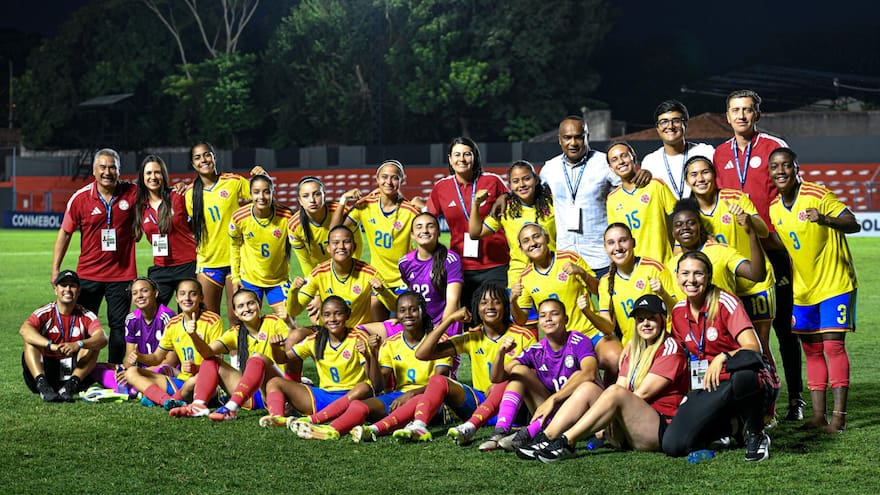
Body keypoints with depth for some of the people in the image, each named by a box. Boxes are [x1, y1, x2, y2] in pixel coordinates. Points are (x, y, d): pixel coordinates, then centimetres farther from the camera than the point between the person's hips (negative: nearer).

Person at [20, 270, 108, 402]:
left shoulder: (86, 316, 1)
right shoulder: (45, 313, -2)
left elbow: (102, 339, -19)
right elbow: (24, 329, -24)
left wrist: (78, 345, -39)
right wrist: (51, 345, -40)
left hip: (75, 371, 1)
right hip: (44, 371, -1)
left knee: (93, 345, -17)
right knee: (30, 340, -21)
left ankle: (71, 385, -33)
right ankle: (42, 385, -38)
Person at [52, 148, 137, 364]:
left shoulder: (132, 193, -5)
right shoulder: (80, 198, -5)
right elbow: (65, 233, 3)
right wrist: (55, 269, 1)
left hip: (122, 274, 0)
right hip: (88, 273, 0)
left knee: (119, 326, 4)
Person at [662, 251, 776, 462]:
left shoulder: (725, 302, -8)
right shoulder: (678, 312, 8)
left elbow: (753, 347, -18)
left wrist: (723, 357, -34)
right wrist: (690, 394, 9)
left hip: (743, 382, -5)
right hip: (708, 390, 5)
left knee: (743, 371, -45)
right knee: (673, 445, -21)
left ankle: (756, 435, -15)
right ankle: (728, 425, 10)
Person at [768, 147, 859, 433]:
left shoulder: (817, 195, -16)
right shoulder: (773, 208, 3)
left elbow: (853, 224, -22)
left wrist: (826, 219, -39)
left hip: (834, 283, -6)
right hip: (802, 289, 6)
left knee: (833, 345, -11)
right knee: (812, 349, 7)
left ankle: (839, 414, -9)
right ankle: (818, 413, 11)